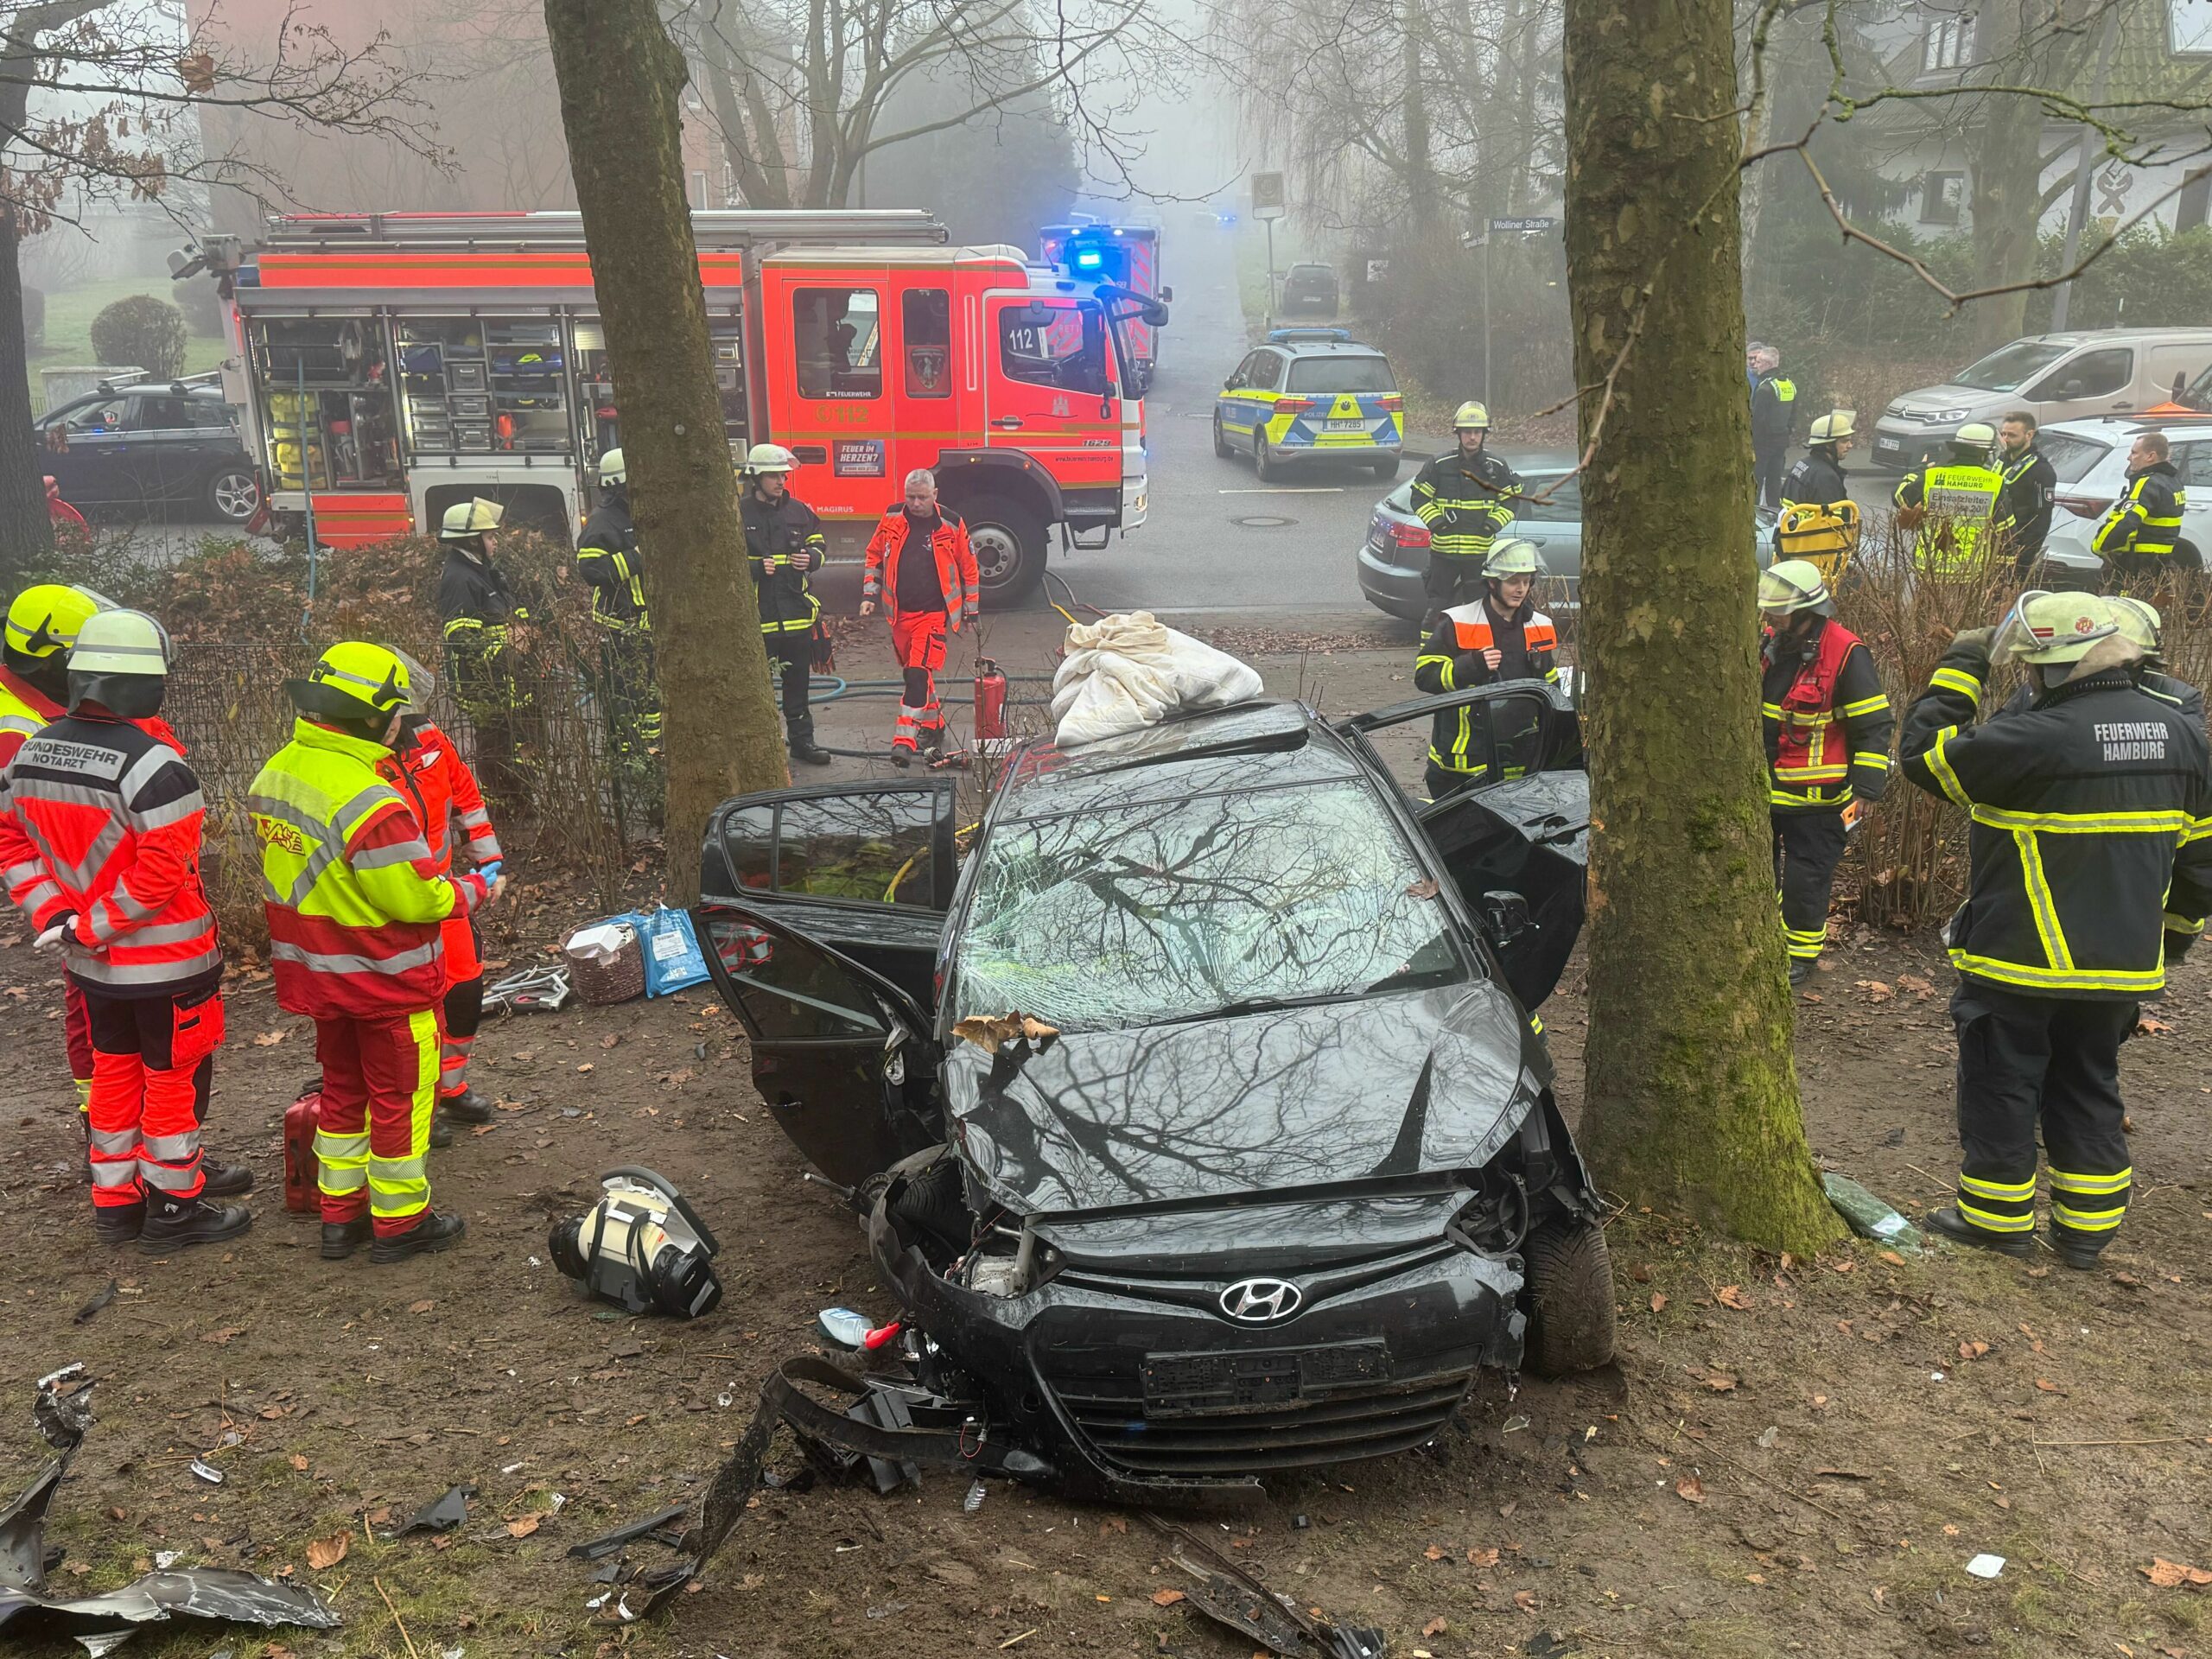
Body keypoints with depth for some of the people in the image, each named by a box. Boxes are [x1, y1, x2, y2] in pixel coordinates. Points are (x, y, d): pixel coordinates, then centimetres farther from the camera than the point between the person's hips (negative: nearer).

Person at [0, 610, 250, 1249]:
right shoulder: (154, 764, -24)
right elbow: (160, 873, -27)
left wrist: (55, 916, 0)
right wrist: (93, 926, -15)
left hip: (91, 960, 7)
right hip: (167, 960, -7)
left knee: (115, 1072, 20)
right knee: (175, 1078, 8)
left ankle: (116, 1200, 31)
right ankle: (173, 1208, 19)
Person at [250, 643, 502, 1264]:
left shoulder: (275, 775, -1)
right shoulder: (369, 799, -29)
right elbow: (418, 898, -25)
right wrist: (478, 890, -8)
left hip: (318, 974, 8)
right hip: (388, 981, -8)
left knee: (343, 1089, 21)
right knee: (398, 1098, 8)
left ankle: (340, 1217, 31)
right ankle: (399, 1223, 21)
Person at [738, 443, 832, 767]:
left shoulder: (799, 511, 8)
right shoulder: (739, 514, -6)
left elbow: (818, 543, 19)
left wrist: (811, 559, -3)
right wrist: (755, 568, -21)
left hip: (797, 612, 4)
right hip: (756, 615, -4)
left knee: (797, 679, 14)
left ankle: (801, 739, 24)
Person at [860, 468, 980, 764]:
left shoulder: (951, 524, -3)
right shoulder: (891, 519, 3)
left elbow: (968, 566, 6)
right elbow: (875, 557, 14)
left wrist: (971, 608, 9)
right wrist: (869, 595, 5)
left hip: (934, 613, -4)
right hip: (900, 612, 4)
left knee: (919, 674, -15)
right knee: (914, 674, 13)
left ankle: (905, 741, -19)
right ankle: (933, 726, 32)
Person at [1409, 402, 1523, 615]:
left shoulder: (1497, 468, 3)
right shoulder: (1440, 465, -1)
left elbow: (1511, 498, 12)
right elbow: (1419, 496, 5)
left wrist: (1495, 523, -3)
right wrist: (1435, 522, -8)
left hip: (1481, 551, 1)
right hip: (1443, 551, -1)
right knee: (1436, 604, 2)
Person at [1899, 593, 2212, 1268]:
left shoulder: (2037, 741, -23)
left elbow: (1926, 753, -12)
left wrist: (1959, 671, -4)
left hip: (2021, 964, -6)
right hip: (2122, 964, 7)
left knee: (2000, 1086, 8)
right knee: (2088, 1087, 18)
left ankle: (1997, 1217, 19)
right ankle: (2088, 1228, 23)